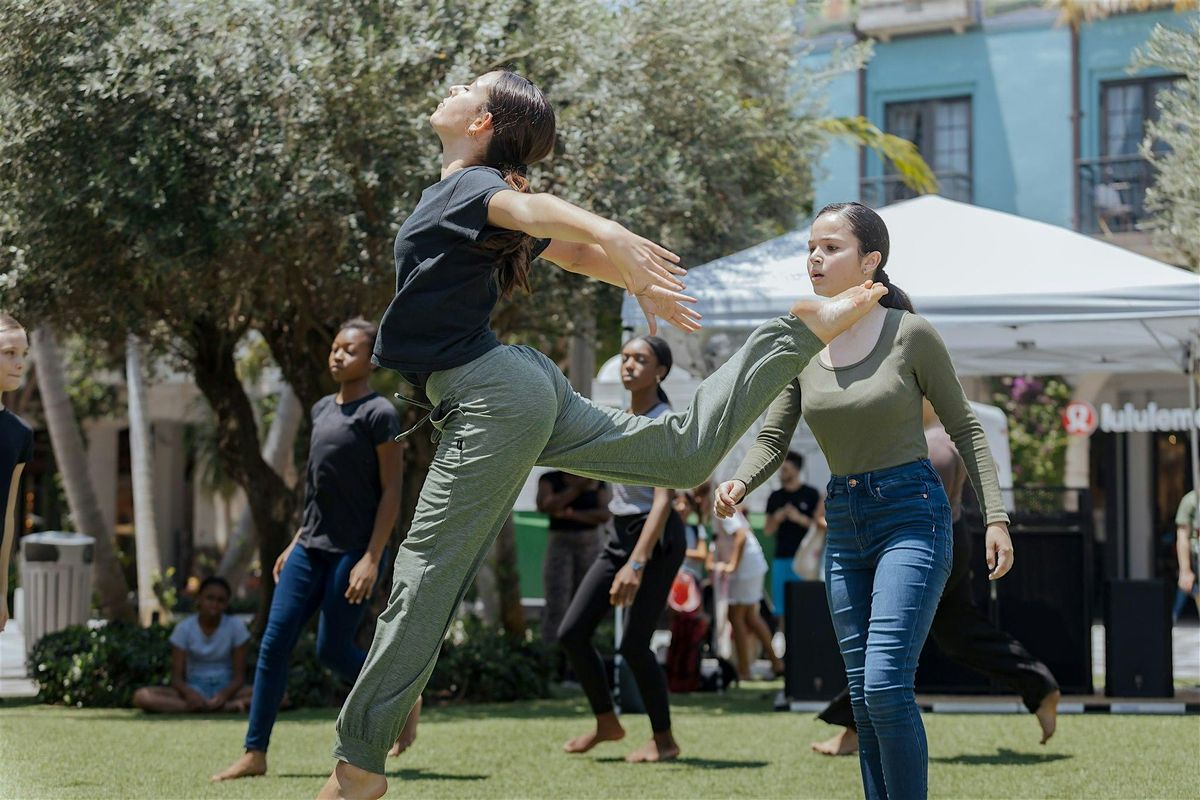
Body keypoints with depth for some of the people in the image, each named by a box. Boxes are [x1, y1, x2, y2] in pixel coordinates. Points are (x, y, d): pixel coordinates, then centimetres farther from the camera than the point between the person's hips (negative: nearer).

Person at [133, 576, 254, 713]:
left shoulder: (236, 626, -5)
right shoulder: (184, 628, -4)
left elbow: (239, 676, -6)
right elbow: (176, 677, -6)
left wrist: (224, 694, -28)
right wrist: (189, 693, -30)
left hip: (226, 688, -2)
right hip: (194, 689, 2)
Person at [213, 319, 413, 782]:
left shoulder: (379, 415, -9)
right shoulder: (322, 411, 14)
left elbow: (391, 491, -12)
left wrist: (372, 559, -18)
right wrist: (296, 542, 18)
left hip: (354, 552, -7)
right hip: (310, 549, 7)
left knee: (332, 650, -3)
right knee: (274, 644, -2)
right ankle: (254, 755, 0)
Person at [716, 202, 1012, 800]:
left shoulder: (910, 334, -8)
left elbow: (964, 426, -1)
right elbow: (773, 439, 6)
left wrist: (996, 517, -7)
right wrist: (738, 485, -15)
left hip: (912, 516, -6)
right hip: (844, 526, 6)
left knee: (884, 682, -18)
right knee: (864, 696, 7)